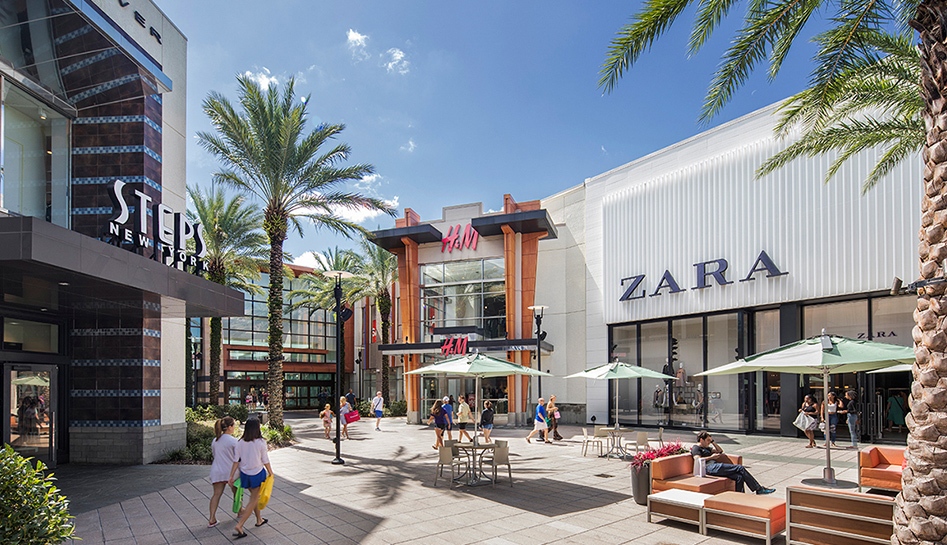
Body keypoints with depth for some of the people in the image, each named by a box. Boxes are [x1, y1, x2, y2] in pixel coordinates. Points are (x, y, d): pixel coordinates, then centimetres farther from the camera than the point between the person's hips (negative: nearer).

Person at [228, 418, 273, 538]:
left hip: (245, 474, 5)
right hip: (257, 473, -5)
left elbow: (236, 461, -4)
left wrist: (232, 476, 5)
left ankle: (259, 520, 38)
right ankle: (239, 526, -4)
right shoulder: (260, 443, -16)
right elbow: (265, 461, -8)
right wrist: (271, 473, 6)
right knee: (253, 500, 5)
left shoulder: (240, 443, -6)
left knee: (254, 496, 23)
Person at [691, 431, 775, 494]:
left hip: (715, 467, 10)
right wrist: (711, 457, -8)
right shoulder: (696, 448, 3)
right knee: (740, 468, -11)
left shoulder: (706, 448, 32)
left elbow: (720, 450, 37)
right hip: (710, 467, -10)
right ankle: (759, 489, -4)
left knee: (739, 477, -13)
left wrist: (712, 441, 27)